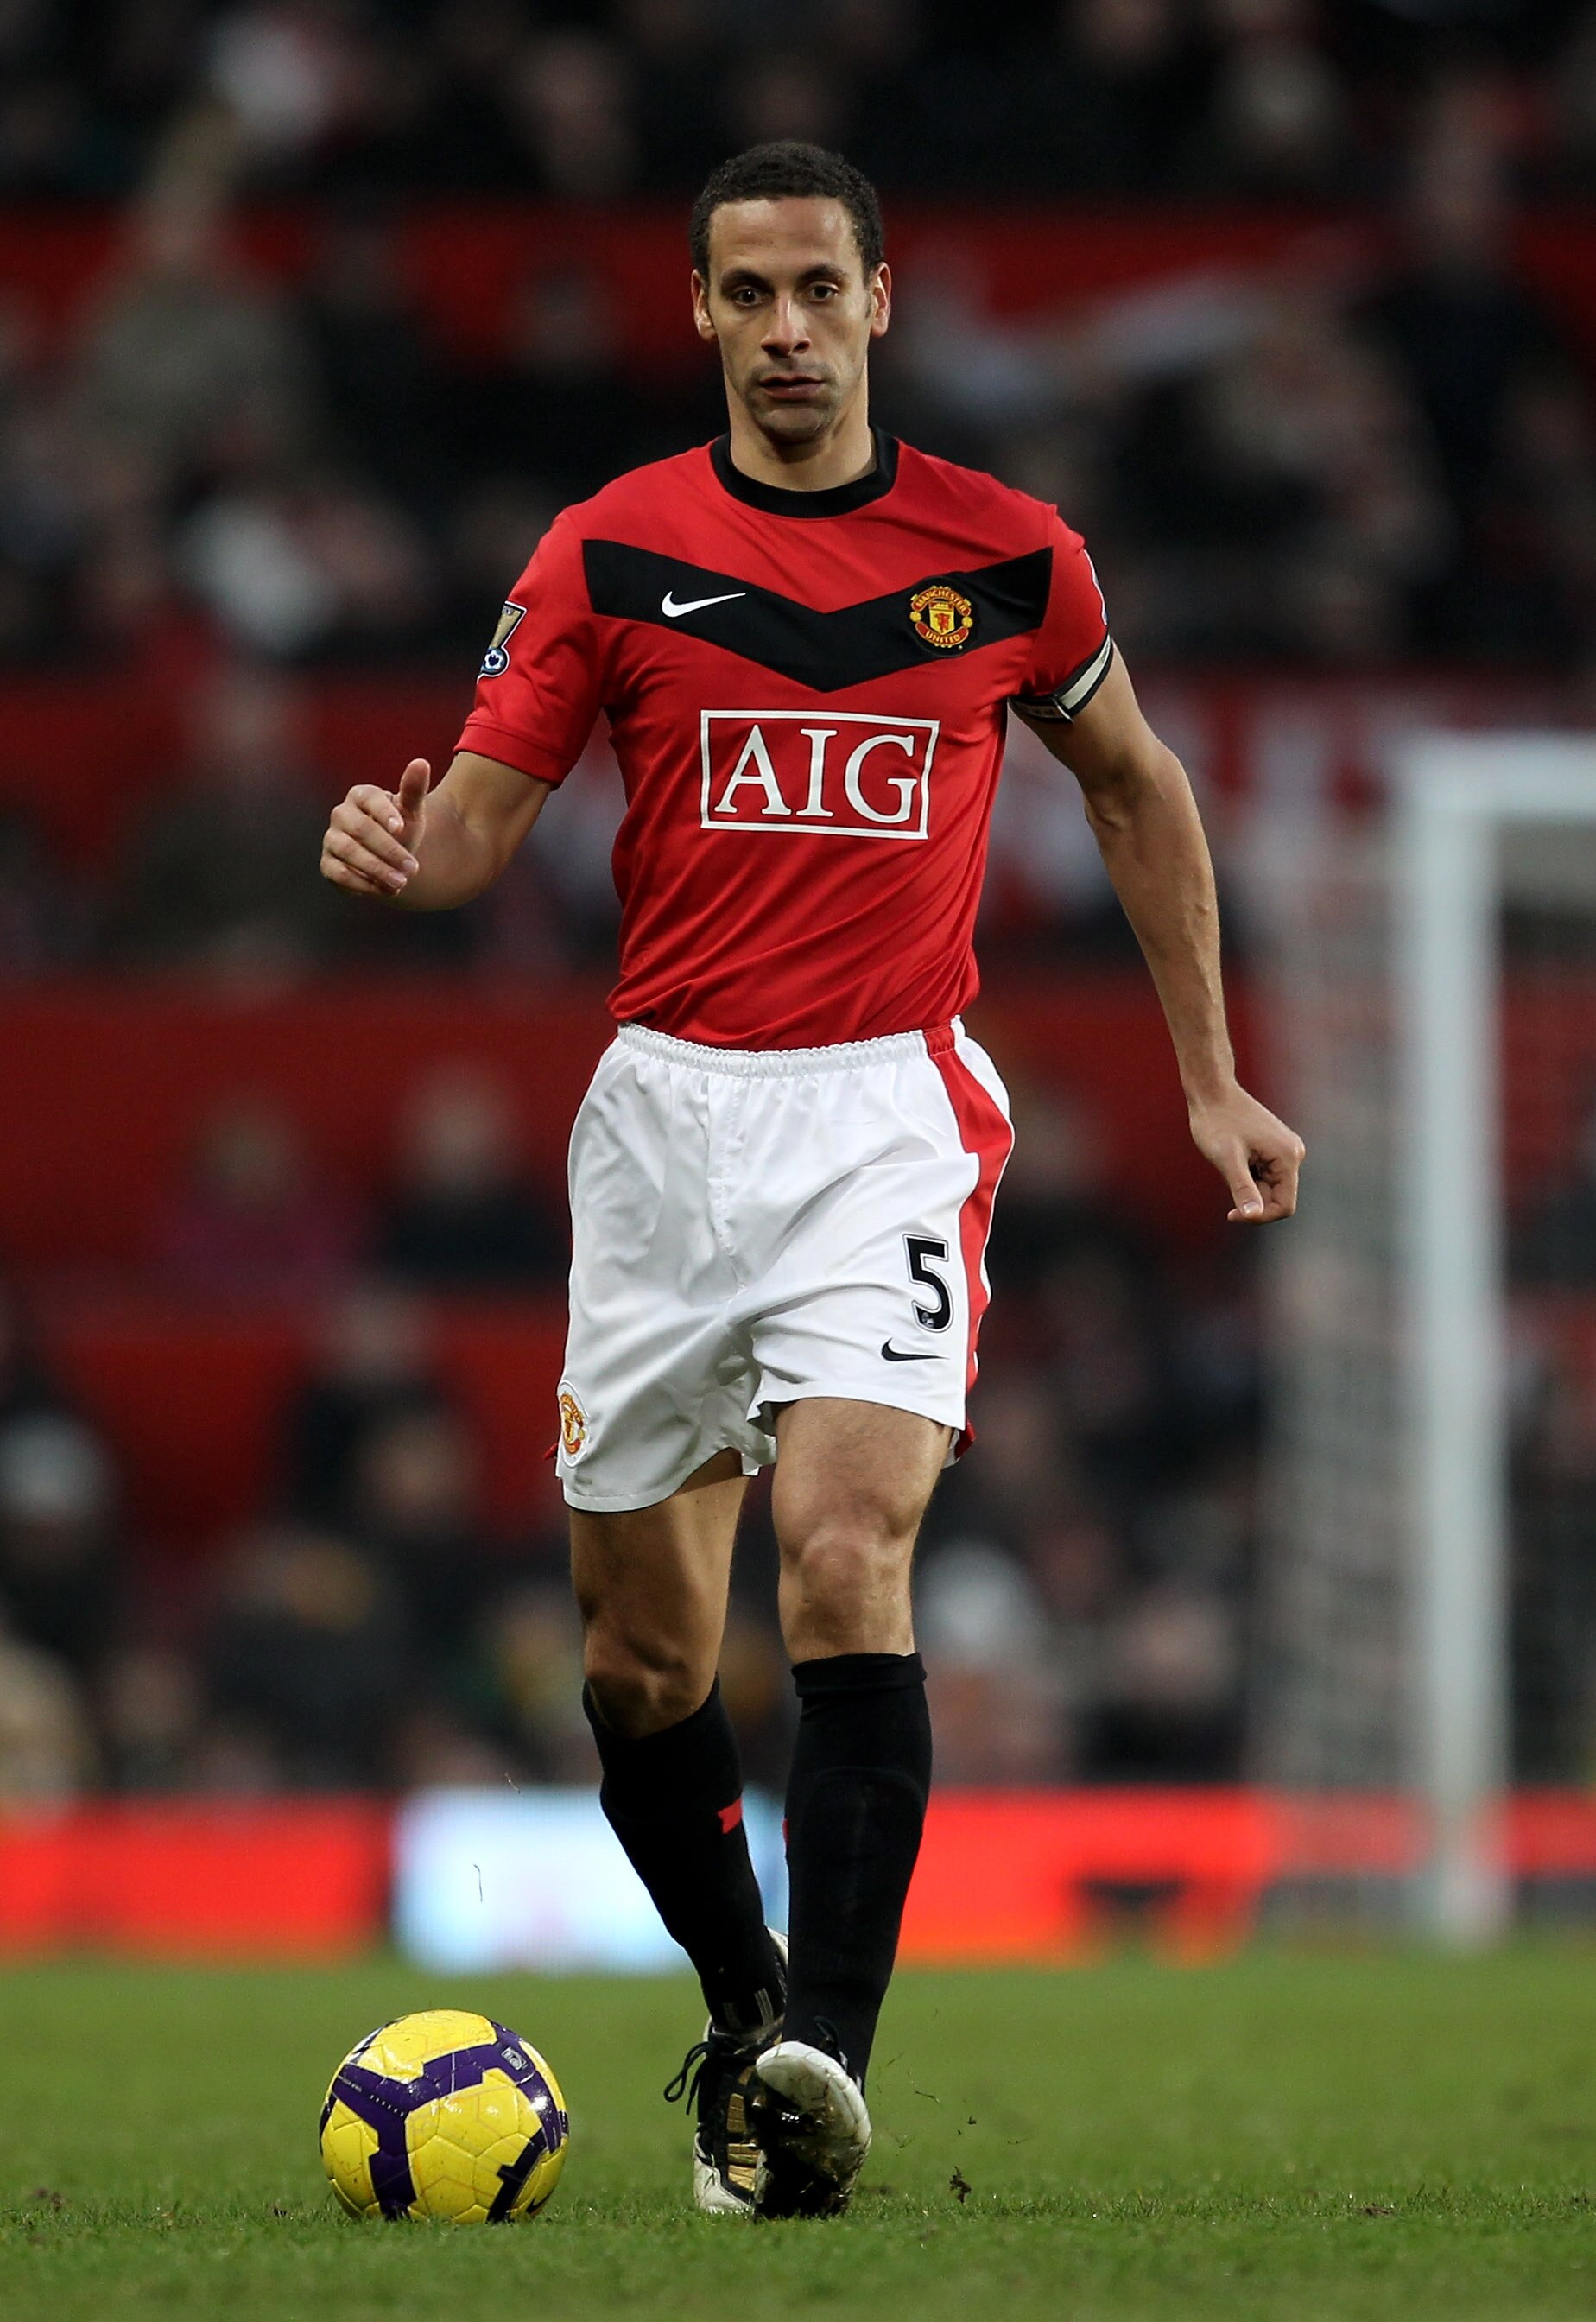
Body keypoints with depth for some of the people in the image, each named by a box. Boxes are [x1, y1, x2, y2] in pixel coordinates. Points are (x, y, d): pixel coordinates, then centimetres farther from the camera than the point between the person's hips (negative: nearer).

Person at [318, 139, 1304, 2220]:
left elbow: (1134, 784, 19)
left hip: (892, 1106, -2)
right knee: (642, 1649, 5)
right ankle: (743, 2013, 27)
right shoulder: (610, 551, 2)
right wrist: (407, 854, -24)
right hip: (667, 1110, 2)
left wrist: (1211, 1078, 17)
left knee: (848, 1558, -23)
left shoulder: (1009, 557, 3)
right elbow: (486, 812, 1)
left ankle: (825, 2056, -29)